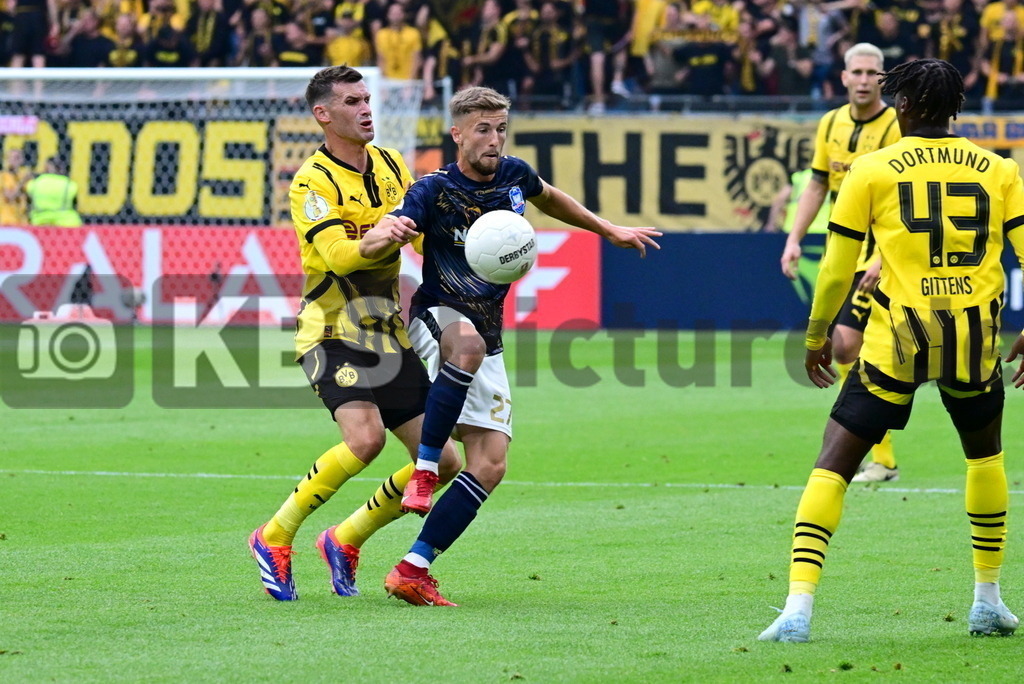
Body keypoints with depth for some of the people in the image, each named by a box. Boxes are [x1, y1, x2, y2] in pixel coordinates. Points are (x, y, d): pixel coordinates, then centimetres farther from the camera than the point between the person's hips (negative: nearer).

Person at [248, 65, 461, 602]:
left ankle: (345, 541, 18)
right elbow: (339, 255, -24)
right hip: (333, 331, -7)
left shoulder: (392, 165, 11)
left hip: (389, 333, 7)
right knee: (366, 437, -28)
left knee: (443, 461, 1)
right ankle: (274, 538, -11)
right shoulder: (312, 182, -10)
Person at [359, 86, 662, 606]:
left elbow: (547, 196, 27)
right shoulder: (434, 191, -14)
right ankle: (425, 468, -31)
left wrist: (610, 231, 33)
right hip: (436, 317, -5)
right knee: (469, 344, -43)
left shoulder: (514, 175, 2)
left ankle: (412, 571, -7)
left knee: (490, 466, -7)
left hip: (487, 340, 5)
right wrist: (390, 233, -49)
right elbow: (370, 247, -25)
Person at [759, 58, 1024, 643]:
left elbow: (838, 269, 4)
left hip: (898, 342, -2)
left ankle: (799, 606, -15)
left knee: (833, 465, 0)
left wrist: (818, 334, 18)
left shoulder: (872, 170, 1)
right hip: (975, 341, 3)